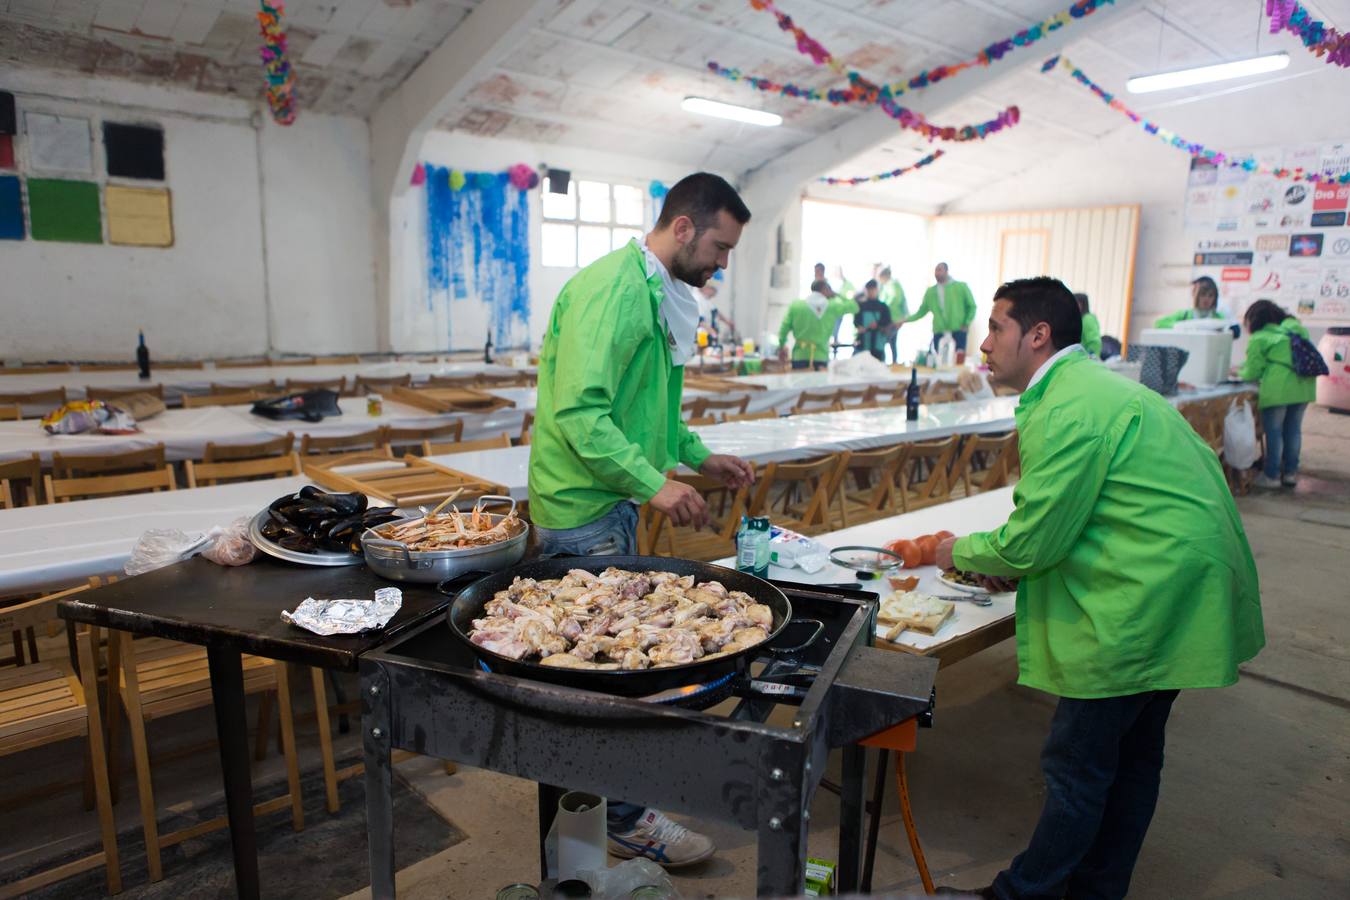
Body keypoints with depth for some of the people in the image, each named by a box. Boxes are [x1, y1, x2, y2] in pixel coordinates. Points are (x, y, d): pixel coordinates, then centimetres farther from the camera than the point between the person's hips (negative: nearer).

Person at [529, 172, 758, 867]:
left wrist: (699, 457, 14)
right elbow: (580, 411, -26)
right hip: (585, 508, -10)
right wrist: (655, 482, -27)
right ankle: (626, 820, 17)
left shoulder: (657, 294, 14)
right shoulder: (610, 289, -19)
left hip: (613, 501, 10)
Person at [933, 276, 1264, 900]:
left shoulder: (1067, 410, -20)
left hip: (1147, 609, -11)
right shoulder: (1099, 387, 14)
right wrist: (1011, 565, 9)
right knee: (1131, 755, 20)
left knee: (1076, 766, 2)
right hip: (1181, 605, 11)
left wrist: (962, 554, -1)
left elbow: (1030, 541, -20)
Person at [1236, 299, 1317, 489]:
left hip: (1278, 388, -6)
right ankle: (1291, 472, 23)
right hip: (1304, 386, 6)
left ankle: (1272, 475, 9)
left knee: (1274, 431, 3)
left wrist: (1239, 372, 19)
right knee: (1294, 429, 16)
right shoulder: (1296, 329, 18)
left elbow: (1253, 371, -2)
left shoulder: (1259, 338, -2)